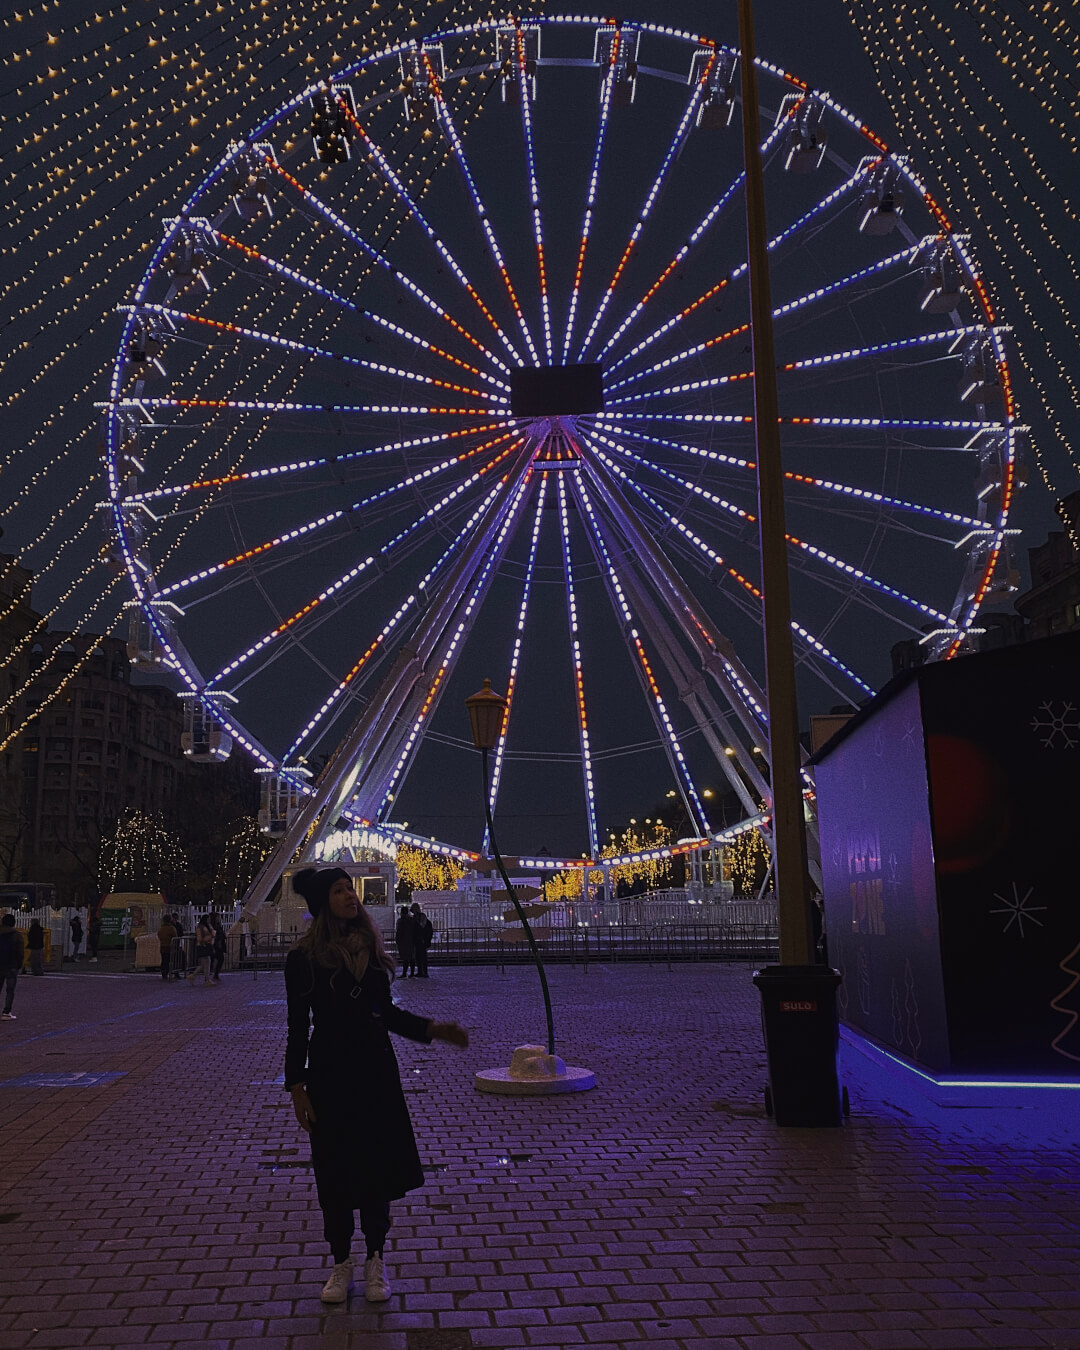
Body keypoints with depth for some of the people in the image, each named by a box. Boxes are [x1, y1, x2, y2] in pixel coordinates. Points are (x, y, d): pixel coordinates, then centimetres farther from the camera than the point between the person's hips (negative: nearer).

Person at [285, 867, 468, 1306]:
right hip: (330, 1072, -3)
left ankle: (376, 1261, 23)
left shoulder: (372, 949, 4)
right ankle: (341, 1263, 24)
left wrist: (433, 1029, 1)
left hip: (376, 1070, 3)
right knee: (335, 1169, 7)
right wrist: (297, 1086, -8)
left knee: (378, 1163, 8)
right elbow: (297, 1026, -5)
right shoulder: (304, 958, -8)